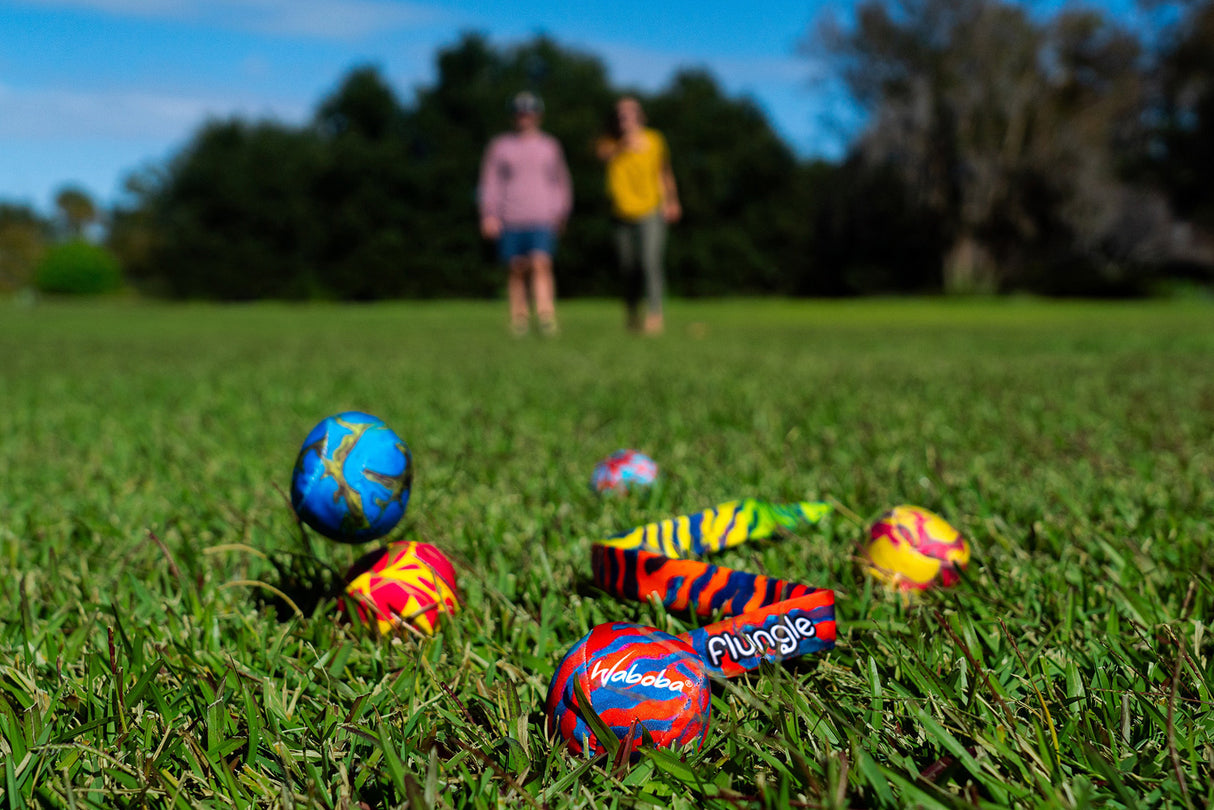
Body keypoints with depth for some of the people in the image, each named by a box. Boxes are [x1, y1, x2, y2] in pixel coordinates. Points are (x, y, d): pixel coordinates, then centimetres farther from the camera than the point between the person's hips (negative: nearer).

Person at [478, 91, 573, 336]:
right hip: (510, 222, 1)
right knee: (516, 269, 0)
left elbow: (561, 183, 20)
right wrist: (488, 215, -3)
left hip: (542, 219, -1)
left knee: (541, 263, -16)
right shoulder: (499, 145, 10)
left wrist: (561, 214, 16)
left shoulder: (550, 146, 13)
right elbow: (489, 182, 8)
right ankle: (519, 317, 7)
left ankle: (546, 315, -23)